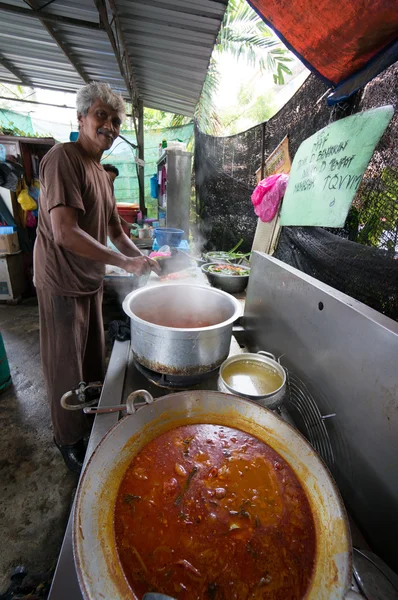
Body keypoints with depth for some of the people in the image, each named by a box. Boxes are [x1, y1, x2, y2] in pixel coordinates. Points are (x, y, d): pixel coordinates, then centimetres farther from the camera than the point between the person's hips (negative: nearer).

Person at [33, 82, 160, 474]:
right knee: (67, 368, 7)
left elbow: (113, 229, 19)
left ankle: (93, 420, 43)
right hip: (62, 284, -8)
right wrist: (124, 262, -20)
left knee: (94, 359, 20)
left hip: (91, 281, 8)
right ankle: (70, 441, 30)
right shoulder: (63, 158, -15)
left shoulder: (102, 173, 13)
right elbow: (65, 233, -26)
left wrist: (140, 257, 6)